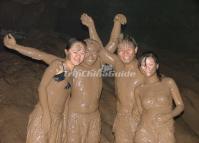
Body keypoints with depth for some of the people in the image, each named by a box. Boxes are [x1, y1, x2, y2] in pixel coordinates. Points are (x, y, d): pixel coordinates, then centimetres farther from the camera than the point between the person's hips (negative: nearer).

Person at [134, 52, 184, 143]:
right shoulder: (138, 90, 3)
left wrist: (169, 115, -12)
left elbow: (180, 105, 2)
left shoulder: (168, 82, -1)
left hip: (166, 132, -1)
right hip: (145, 132, 1)